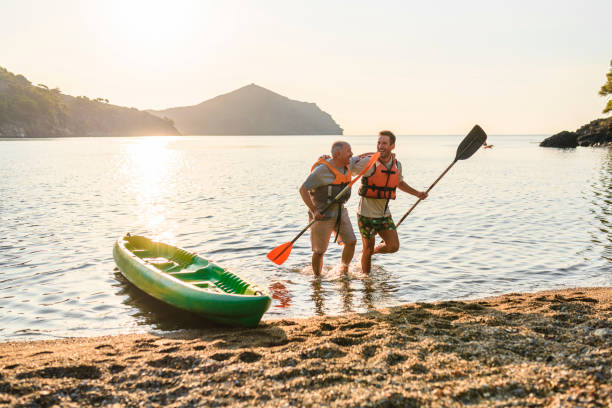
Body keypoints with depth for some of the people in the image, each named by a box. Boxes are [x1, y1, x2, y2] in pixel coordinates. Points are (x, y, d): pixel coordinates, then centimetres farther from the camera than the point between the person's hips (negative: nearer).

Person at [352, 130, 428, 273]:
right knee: (368, 250, 5)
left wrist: (417, 193, 14)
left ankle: (372, 251, 25)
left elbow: (400, 183, 21)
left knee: (393, 246, -6)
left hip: (384, 214, 5)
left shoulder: (396, 165, 1)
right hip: (366, 214, -5)